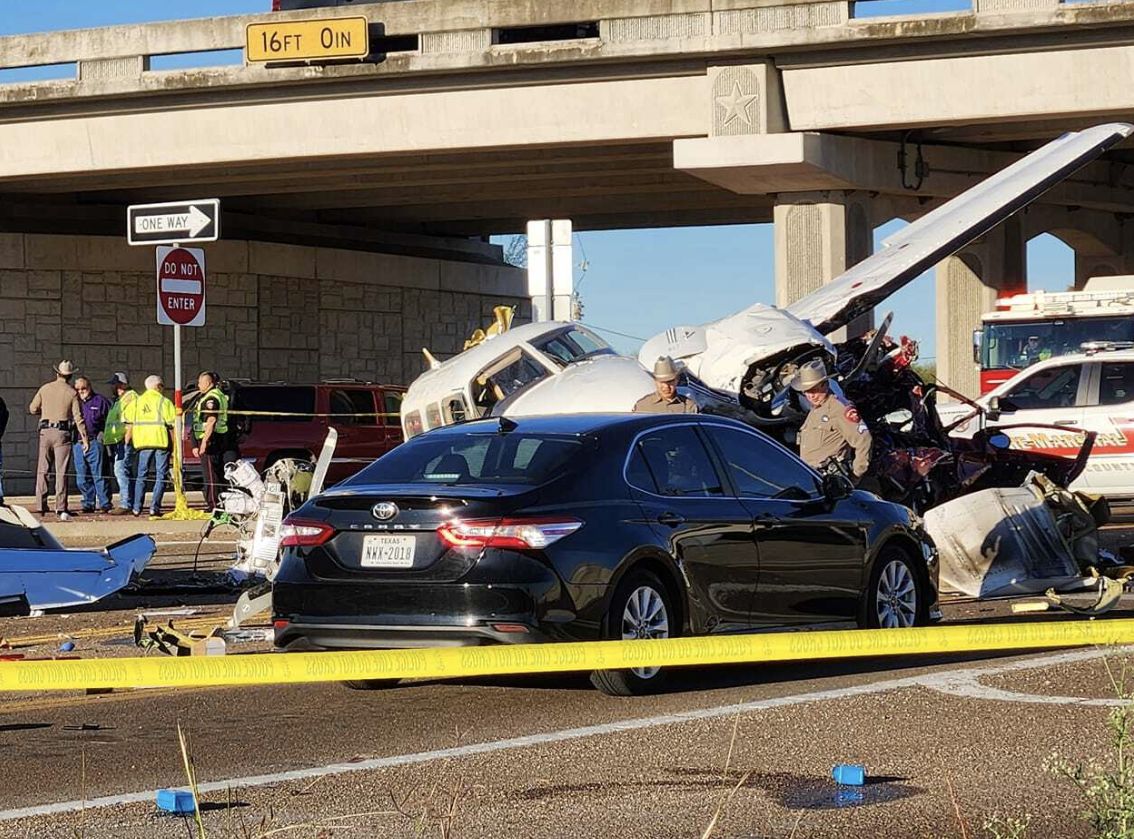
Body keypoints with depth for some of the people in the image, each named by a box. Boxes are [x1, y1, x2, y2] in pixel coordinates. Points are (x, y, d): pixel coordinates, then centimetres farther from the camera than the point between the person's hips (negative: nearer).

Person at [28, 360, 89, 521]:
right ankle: (61, 508, -7)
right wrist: (85, 438, -4)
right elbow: (78, 417, -7)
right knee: (61, 471, -2)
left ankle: (41, 506, 8)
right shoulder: (72, 393, -3)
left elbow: (33, 409, 10)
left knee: (42, 470, 10)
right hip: (62, 433, -2)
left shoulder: (45, 389, 4)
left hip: (45, 431, 2)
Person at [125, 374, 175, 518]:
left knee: (141, 475, 11)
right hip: (161, 441, -3)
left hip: (143, 442, 3)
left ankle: (137, 507, 7)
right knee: (160, 476, 2)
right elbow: (171, 424, -6)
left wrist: (127, 442, 15)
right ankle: (155, 507, -6)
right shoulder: (164, 402, -2)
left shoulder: (136, 402, 9)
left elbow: (129, 424, 7)